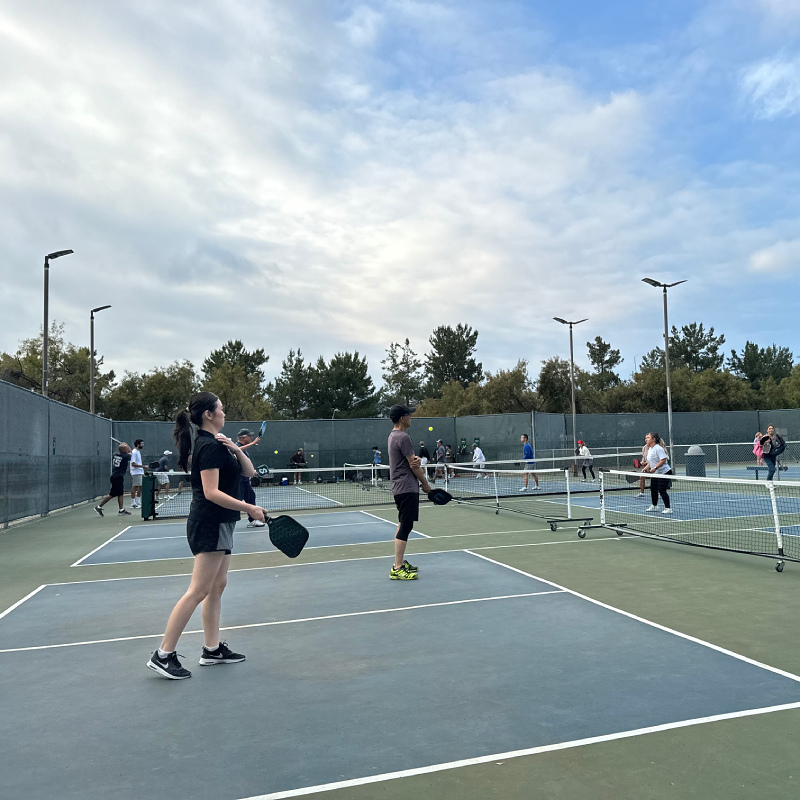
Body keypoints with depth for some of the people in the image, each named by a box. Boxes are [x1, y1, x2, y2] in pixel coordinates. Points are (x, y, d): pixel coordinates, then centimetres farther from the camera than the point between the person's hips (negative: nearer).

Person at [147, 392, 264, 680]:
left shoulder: (217, 443, 13)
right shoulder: (210, 446, -17)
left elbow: (249, 471, 10)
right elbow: (211, 492, -24)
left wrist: (236, 450, -7)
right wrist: (249, 508, -24)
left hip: (219, 524, 10)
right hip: (210, 525, -10)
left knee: (217, 586, 13)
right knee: (198, 591, -8)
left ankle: (212, 648, 21)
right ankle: (163, 655, -1)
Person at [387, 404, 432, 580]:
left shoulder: (393, 435, 15)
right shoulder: (403, 437, -17)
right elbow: (413, 467, -15)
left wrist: (416, 459, -8)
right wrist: (425, 483, -1)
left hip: (399, 488, 11)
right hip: (408, 488, -11)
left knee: (402, 526, 17)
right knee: (405, 528, -9)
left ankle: (400, 562, 25)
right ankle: (397, 569, -8)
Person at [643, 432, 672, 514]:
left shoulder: (658, 448, -18)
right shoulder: (649, 449, 12)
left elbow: (663, 459, -27)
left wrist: (655, 468, -31)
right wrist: (646, 468, 6)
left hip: (664, 473, -10)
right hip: (655, 474, 10)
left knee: (662, 490, -12)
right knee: (653, 489, 14)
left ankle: (668, 508, -5)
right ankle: (654, 506, 30)